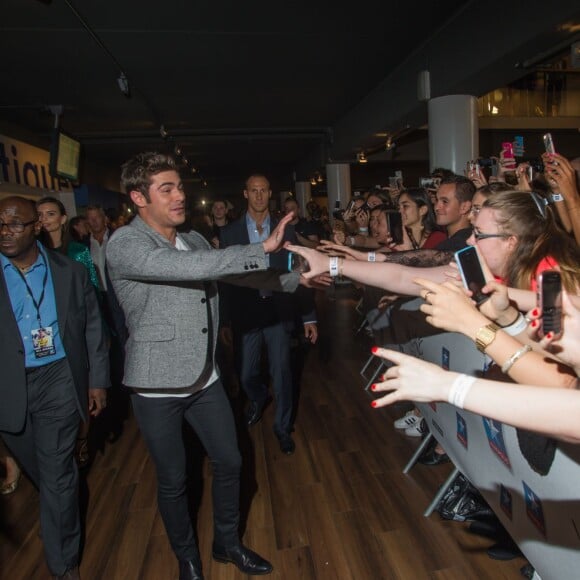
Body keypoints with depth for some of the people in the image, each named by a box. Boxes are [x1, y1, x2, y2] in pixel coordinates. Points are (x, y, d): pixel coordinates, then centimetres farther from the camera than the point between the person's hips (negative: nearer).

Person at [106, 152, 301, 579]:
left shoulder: (194, 240, 5)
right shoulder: (125, 244, -16)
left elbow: (241, 274, 9)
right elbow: (182, 268, -33)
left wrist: (298, 274, -3)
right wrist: (262, 249, -35)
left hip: (204, 378, 6)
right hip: (157, 387, -5)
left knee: (229, 463, 16)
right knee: (173, 480, 13)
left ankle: (228, 543, 42)